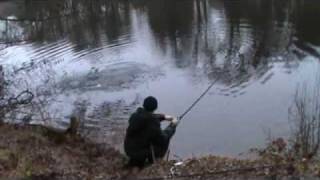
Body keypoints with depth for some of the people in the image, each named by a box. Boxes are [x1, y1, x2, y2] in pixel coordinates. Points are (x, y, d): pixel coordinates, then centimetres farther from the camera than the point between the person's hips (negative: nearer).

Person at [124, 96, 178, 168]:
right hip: (141, 152, -6)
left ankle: (134, 161, 23)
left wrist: (163, 117, 12)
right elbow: (163, 140, -15)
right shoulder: (154, 122, -24)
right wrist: (172, 125, -4)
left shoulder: (136, 114, -4)